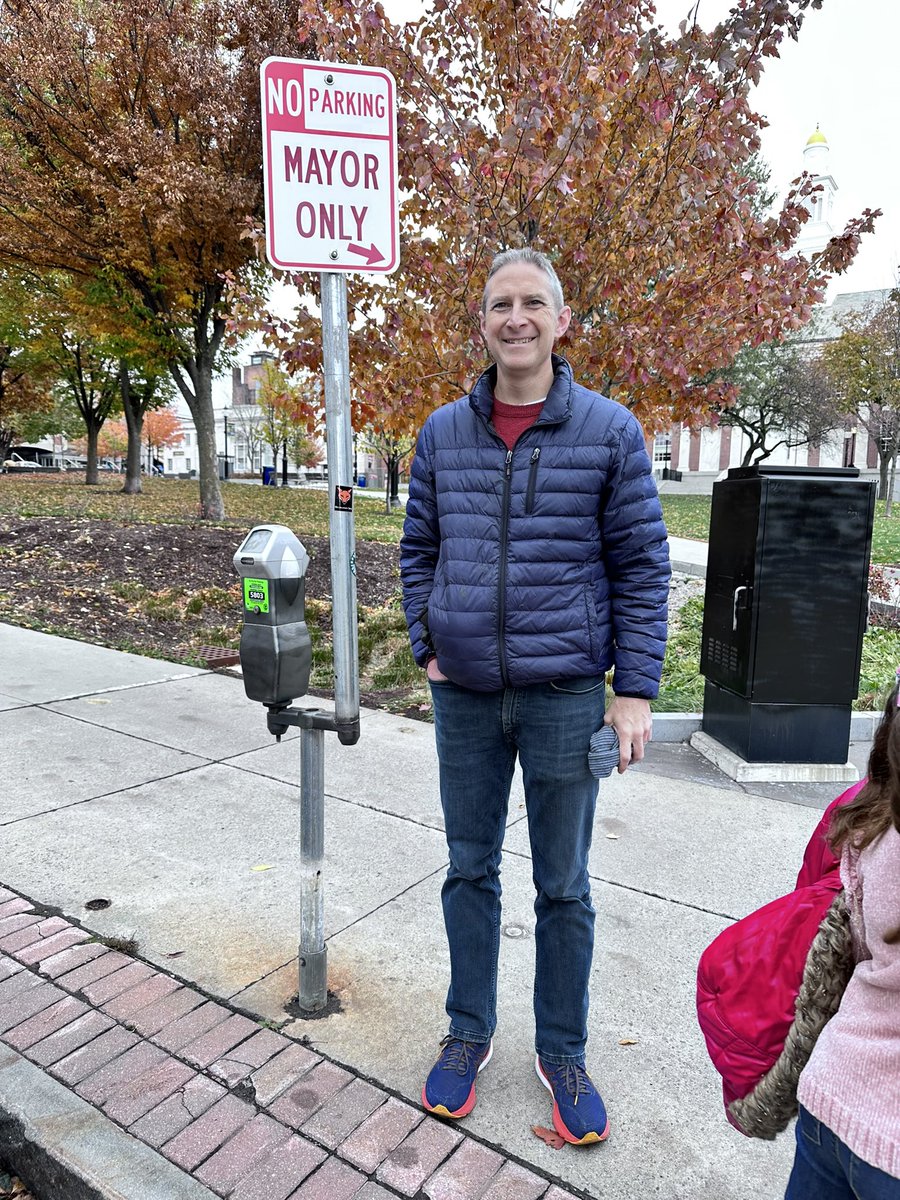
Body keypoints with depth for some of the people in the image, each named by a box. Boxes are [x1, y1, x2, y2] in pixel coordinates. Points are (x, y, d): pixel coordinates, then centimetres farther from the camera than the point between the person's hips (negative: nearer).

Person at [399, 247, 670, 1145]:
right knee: (469, 869, 16)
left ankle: (562, 1051, 33)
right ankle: (469, 1031, 37)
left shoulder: (608, 430, -4)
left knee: (564, 886, 12)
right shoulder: (443, 432, 5)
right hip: (465, 695, 3)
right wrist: (428, 648, 4)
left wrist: (636, 689, -7)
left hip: (566, 695, -2)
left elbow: (641, 566, -3)